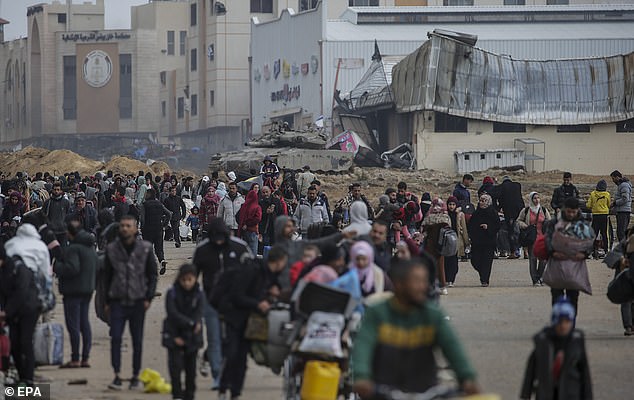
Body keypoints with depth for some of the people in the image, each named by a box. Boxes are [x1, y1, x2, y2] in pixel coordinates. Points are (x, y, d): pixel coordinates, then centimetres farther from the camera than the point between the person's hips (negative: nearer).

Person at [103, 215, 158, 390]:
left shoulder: (145, 249, 2)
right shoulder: (112, 249, 4)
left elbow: (152, 275, 6)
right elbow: (107, 276, 10)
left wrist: (148, 298, -3)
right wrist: (107, 301, 7)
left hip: (138, 301, 0)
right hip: (118, 301, 0)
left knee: (137, 341, 6)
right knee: (115, 338, -10)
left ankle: (135, 376, 14)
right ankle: (117, 376, -10)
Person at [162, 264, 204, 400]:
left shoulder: (198, 295, -1)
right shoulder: (172, 293, -5)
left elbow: (198, 316, -7)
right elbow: (173, 314, -13)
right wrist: (191, 323, -23)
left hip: (192, 338, 2)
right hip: (174, 336, -2)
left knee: (191, 368, 7)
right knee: (176, 365, -12)